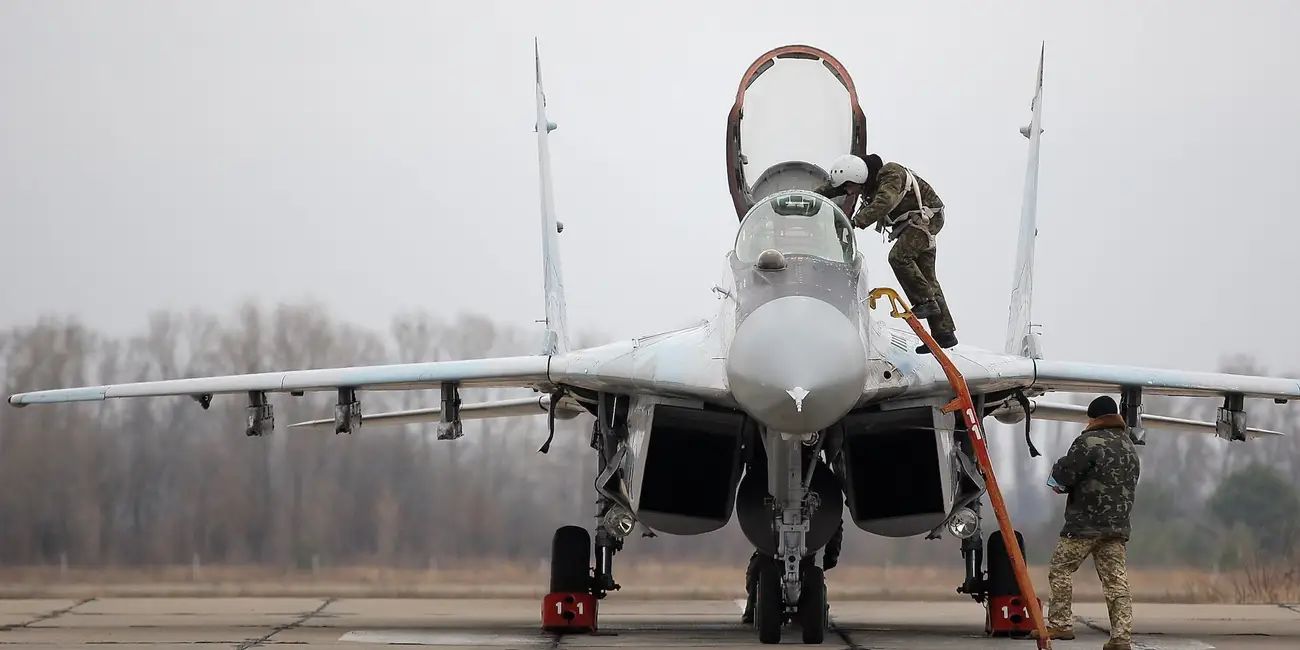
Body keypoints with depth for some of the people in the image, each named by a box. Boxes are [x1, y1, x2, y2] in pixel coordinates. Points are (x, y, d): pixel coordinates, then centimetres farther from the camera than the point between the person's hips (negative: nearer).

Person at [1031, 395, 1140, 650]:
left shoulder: (1090, 441, -10)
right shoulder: (1129, 446, 17)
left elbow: (1063, 474, -13)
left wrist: (1059, 483, 13)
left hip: (1085, 523, -7)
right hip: (1118, 524, 7)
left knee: (1060, 571, 8)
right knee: (1116, 581, 2)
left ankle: (1060, 624, 7)